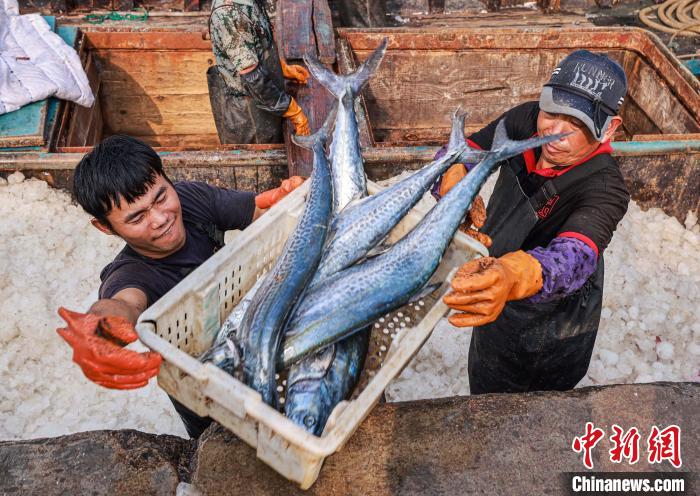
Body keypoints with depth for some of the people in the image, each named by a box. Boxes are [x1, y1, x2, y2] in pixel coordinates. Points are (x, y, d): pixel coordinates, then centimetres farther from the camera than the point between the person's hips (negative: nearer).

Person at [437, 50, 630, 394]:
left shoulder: (604, 188, -35)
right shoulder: (527, 120, -19)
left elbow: (574, 255, -53)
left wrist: (512, 276, -76)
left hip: (550, 337, -5)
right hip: (497, 302, 5)